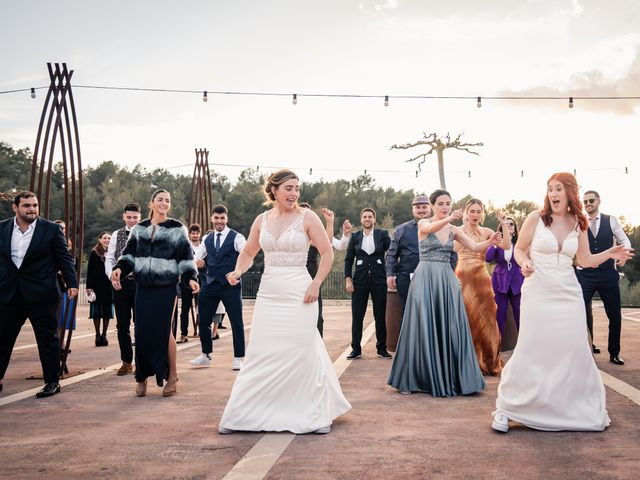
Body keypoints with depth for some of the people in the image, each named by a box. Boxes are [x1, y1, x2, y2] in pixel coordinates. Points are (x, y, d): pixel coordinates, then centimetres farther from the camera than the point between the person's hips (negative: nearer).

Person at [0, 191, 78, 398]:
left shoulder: (51, 229, -3)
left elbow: (65, 258, -1)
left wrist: (72, 283, -9)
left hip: (41, 294, -3)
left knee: (48, 338, 4)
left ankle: (52, 382, 14)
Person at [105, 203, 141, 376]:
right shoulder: (116, 235, 8)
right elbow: (109, 258, 9)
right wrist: (111, 276, -4)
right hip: (120, 283, 3)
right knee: (122, 324, 7)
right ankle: (126, 361, 18)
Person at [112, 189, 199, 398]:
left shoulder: (177, 229, 3)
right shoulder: (139, 229, 11)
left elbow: (186, 258, 1)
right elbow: (129, 254, 12)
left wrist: (190, 278, -13)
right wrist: (119, 269, -7)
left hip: (166, 288, -3)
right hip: (143, 287, 3)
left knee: (163, 331, -4)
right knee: (141, 332, 2)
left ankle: (172, 377, 10)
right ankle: (142, 377, 15)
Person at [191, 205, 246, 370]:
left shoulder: (236, 237, -4)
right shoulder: (207, 239, 12)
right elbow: (197, 255, 17)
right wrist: (196, 260, -8)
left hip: (230, 284, -5)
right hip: (210, 284, 5)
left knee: (237, 322, -1)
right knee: (203, 320, 9)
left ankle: (238, 359, 12)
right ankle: (206, 355, 26)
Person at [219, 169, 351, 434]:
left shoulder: (307, 217, -3)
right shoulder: (262, 219, 8)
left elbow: (327, 253, -3)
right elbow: (247, 253, 17)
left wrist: (316, 284, -12)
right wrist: (238, 271, -2)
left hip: (298, 295, -3)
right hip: (268, 294, 3)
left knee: (302, 353, 1)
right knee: (260, 354, 5)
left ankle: (315, 414, 17)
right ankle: (241, 416, 16)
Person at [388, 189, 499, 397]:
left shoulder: (453, 230, 13)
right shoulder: (423, 223, 0)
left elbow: (475, 247, 5)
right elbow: (431, 228, -24)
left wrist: (490, 241, -15)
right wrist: (448, 219, -44)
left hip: (447, 280, 4)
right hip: (425, 279, -4)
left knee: (450, 328, 1)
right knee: (423, 327, -2)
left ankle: (448, 378, 10)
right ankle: (414, 378, 9)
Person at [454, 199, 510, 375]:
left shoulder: (486, 232, 9)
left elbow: (506, 245, -3)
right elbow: (454, 247, -14)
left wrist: (504, 224, -10)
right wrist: (464, 225, -13)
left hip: (481, 279, 2)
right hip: (463, 278, -2)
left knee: (483, 319, 3)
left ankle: (486, 362, 16)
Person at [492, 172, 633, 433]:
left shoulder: (578, 224, 7)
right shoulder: (536, 218, -4)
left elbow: (585, 260, 14)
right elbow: (519, 249, 5)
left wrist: (610, 253, -2)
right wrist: (525, 263, -16)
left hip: (568, 294, 3)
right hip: (538, 292, -3)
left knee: (575, 349, 5)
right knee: (530, 350, -4)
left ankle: (586, 408, 23)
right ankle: (505, 408, 8)